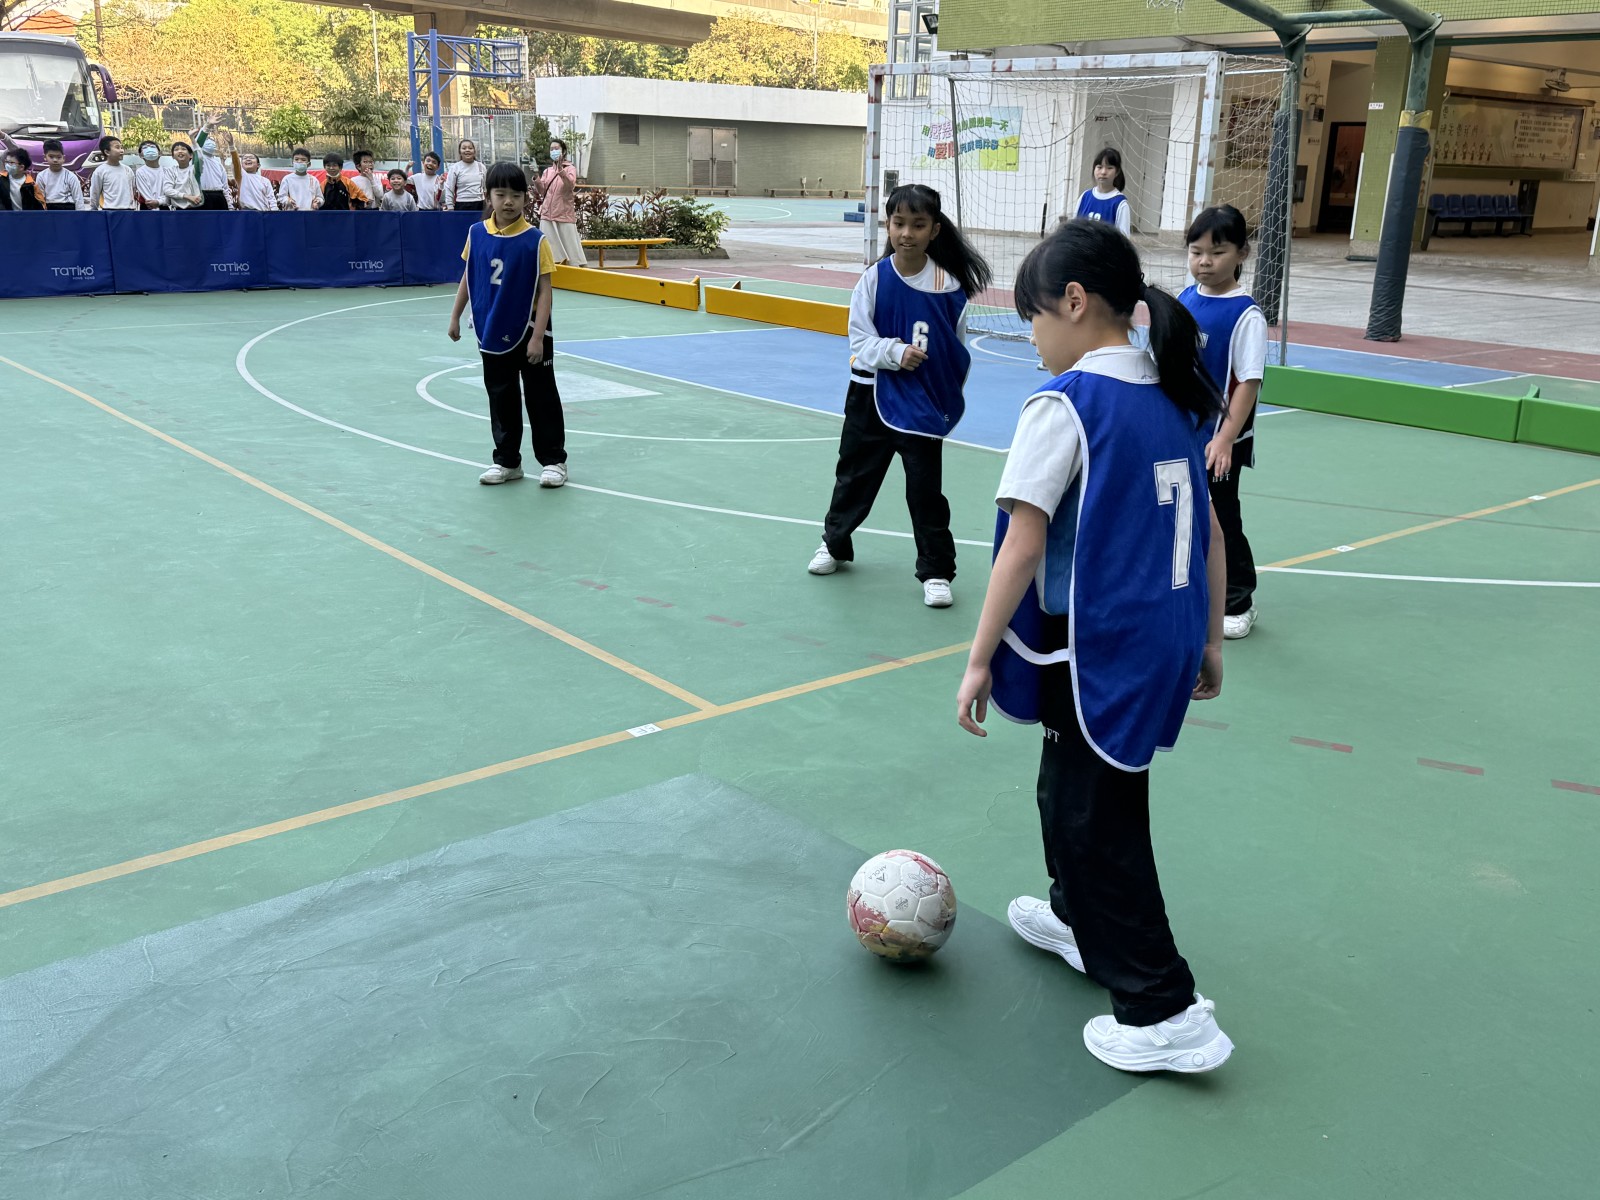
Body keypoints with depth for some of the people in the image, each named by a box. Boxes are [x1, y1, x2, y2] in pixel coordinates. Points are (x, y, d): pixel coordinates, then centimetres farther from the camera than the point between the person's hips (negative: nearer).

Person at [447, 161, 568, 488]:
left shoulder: (535, 240, -14)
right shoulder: (476, 234, -2)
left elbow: (544, 290, -13)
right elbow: (468, 277, 10)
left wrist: (538, 337, -18)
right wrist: (455, 316, 12)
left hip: (528, 330, -4)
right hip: (492, 330, 4)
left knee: (541, 397, 4)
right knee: (501, 397, 12)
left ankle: (553, 460, 14)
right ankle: (507, 461, 24)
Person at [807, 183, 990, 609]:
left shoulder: (950, 285, -10)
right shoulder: (875, 278, -9)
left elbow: (959, 350, -1)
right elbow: (860, 340, -9)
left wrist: (949, 398, 1)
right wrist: (896, 352, -25)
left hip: (924, 403, -1)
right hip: (872, 396, 2)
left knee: (926, 489, 2)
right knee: (855, 474, 18)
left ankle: (936, 570, 14)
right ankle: (835, 543, 39)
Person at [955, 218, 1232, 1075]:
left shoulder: (1065, 404, -15)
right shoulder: (1174, 401, 9)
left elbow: (1023, 545, -19)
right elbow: (1209, 531, 13)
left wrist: (980, 658, -12)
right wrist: (1209, 640, 21)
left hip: (1099, 647, -8)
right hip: (1168, 641, 8)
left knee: (1097, 818, 4)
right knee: (1070, 786, 26)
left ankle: (1165, 1012, 10)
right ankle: (1078, 918, 46)